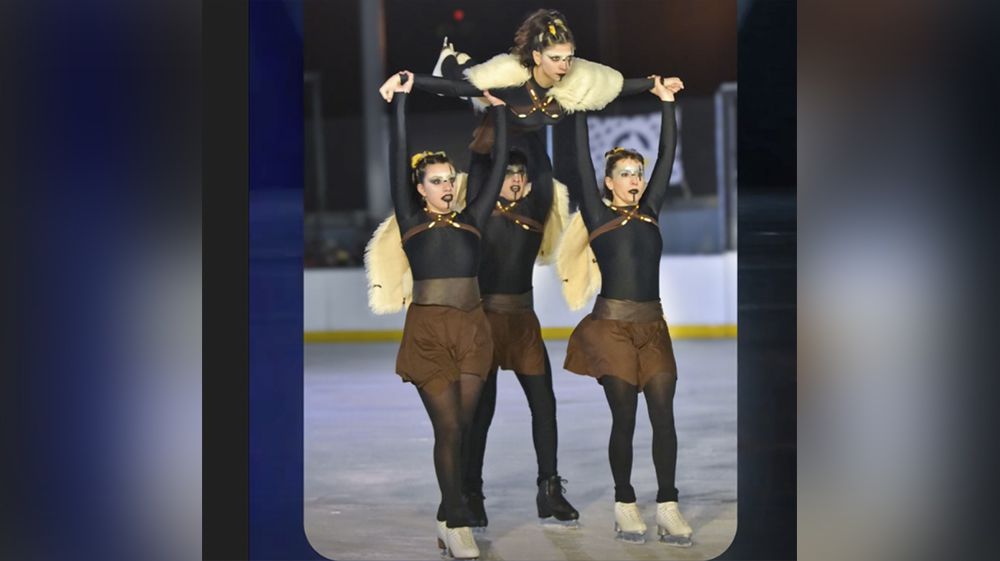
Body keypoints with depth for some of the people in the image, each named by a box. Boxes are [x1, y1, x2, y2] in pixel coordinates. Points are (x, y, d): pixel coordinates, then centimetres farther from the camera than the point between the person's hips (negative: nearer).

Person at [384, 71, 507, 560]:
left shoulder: (471, 219, 13)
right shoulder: (411, 221, 4)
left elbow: (498, 166, 14)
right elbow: (397, 158, 0)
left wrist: (499, 112, 14)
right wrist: (401, 99, -2)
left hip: (471, 327, 3)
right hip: (429, 329, -3)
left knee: (462, 427, 5)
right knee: (448, 427, -5)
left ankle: (447, 515, 15)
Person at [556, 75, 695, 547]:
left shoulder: (649, 212, 13)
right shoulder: (597, 215, 3)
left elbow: (668, 156, 13)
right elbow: (582, 160, -2)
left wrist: (667, 103, 11)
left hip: (653, 326, 4)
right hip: (612, 326, -4)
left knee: (664, 416, -2)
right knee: (624, 419, -1)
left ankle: (667, 508, 0)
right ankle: (625, 505, 10)